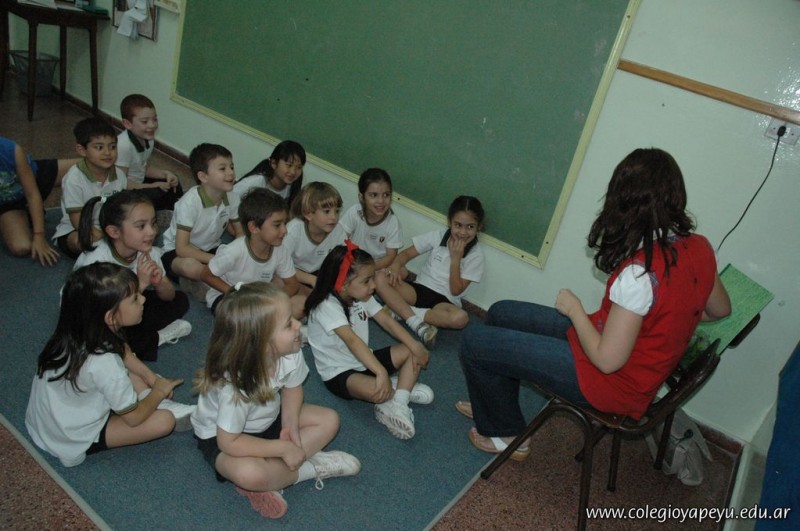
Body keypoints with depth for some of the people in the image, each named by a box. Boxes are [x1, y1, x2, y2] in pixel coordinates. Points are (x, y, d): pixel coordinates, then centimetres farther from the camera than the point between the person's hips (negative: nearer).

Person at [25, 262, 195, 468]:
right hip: (72, 438, -8)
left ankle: (160, 405, 6)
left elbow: (124, 351, 8)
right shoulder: (103, 364, -37)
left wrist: (152, 377, 1)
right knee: (164, 421, -17)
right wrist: (159, 391, -4)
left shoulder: (77, 331, -16)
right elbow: (134, 418, -20)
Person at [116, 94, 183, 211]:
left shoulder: (148, 139, -6)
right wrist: (152, 186, -24)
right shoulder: (124, 145, -31)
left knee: (173, 183, 10)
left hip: (138, 183, 9)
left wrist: (166, 174, -8)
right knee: (157, 194, -24)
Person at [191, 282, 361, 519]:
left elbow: (292, 388, -2)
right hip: (220, 436, -6)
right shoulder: (235, 384, -38)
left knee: (329, 420, -3)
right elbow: (229, 442, -29)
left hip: (267, 420, 7)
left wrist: (291, 425, -18)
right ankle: (311, 468, -8)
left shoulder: (290, 353, -23)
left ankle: (267, 480, -11)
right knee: (249, 473, -37)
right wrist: (284, 448, -28)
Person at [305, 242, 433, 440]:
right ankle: (403, 388, -3)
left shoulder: (362, 297, -1)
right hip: (339, 373, -8)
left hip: (365, 361, 8)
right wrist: (381, 373, -49)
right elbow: (352, 340, -39)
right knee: (376, 391, -37)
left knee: (415, 352, -2)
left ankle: (397, 404, -14)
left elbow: (387, 321, -4)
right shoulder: (327, 306, -27)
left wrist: (415, 346, -17)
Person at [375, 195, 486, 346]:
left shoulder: (476, 254, -7)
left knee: (460, 318, -38)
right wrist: (395, 266, -20)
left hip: (445, 301, -2)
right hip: (420, 289, 2)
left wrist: (456, 258, -17)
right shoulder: (438, 236, -2)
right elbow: (407, 253, 1)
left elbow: (456, 290, -9)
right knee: (381, 279, -24)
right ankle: (418, 324, -31)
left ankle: (401, 311, -26)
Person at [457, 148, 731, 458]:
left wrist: (574, 308, -12)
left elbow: (607, 360, -26)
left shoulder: (640, 272, -33)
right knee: (501, 313, 16)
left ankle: (507, 434, 20)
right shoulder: (699, 247, -8)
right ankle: (497, 405, 35)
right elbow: (720, 309, 11)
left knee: (474, 342, -3)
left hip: (615, 384, -9)